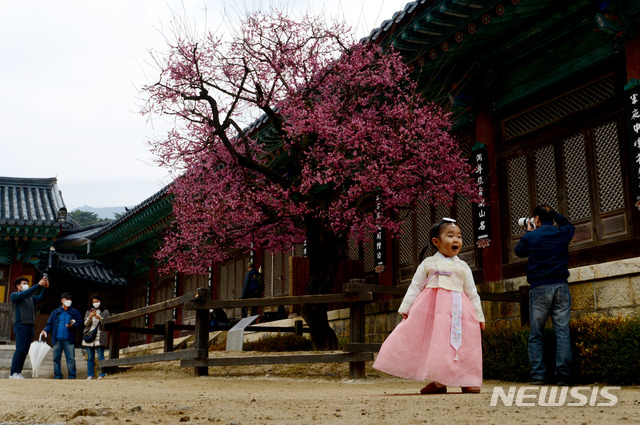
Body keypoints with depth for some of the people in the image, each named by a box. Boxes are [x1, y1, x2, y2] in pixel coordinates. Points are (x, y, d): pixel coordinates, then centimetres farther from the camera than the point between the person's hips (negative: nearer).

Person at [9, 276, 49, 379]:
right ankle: (13, 373, -9)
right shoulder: (14, 295, 5)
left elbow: (40, 298, 4)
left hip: (30, 326, 6)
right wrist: (39, 285, -21)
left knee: (25, 351, 3)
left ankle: (18, 372, 5)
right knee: (20, 349, -13)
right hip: (20, 325, -6)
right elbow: (24, 294, -14)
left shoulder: (31, 297, 22)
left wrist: (45, 288, -14)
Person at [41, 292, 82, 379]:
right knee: (56, 358, 3)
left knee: (71, 359, -5)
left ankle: (72, 376, 1)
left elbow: (79, 322, 6)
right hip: (57, 340, 2)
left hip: (69, 340, -2)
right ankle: (57, 375, 11)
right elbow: (49, 324, 14)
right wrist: (45, 330, -3)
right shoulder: (55, 312, 15)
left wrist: (72, 325, -13)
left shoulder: (75, 312, 11)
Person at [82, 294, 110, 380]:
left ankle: (101, 375, -7)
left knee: (100, 357, -8)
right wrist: (90, 317, -12)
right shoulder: (88, 312, 18)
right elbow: (86, 323, 7)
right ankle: (90, 375, 7)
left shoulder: (105, 312, 8)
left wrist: (100, 318, -17)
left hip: (100, 337, -3)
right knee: (90, 357, 4)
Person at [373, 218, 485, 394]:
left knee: (462, 345, -2)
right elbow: (415, 286, 8)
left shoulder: (462, 267, 12)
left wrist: (479, 316, 12)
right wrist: (405, 307, 1)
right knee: (434, 343, -2)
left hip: (458, 309, 1)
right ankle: (438, 381, 7)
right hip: (432, 307, -1)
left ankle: (468, 380, 9)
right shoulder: (428, 264, 9)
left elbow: (472, 293, 14)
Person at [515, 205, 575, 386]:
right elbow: (569, 225, 32)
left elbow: (518, 251, 20)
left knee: (536, 335, 4)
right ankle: (563, 375, -5)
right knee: (562, 332, 0)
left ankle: (538, 375, -1)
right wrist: (554, 214, 32)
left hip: (540, 289, -2)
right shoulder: (563, 233, 7)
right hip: (561, 287, 2)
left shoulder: (530, 237, -1)